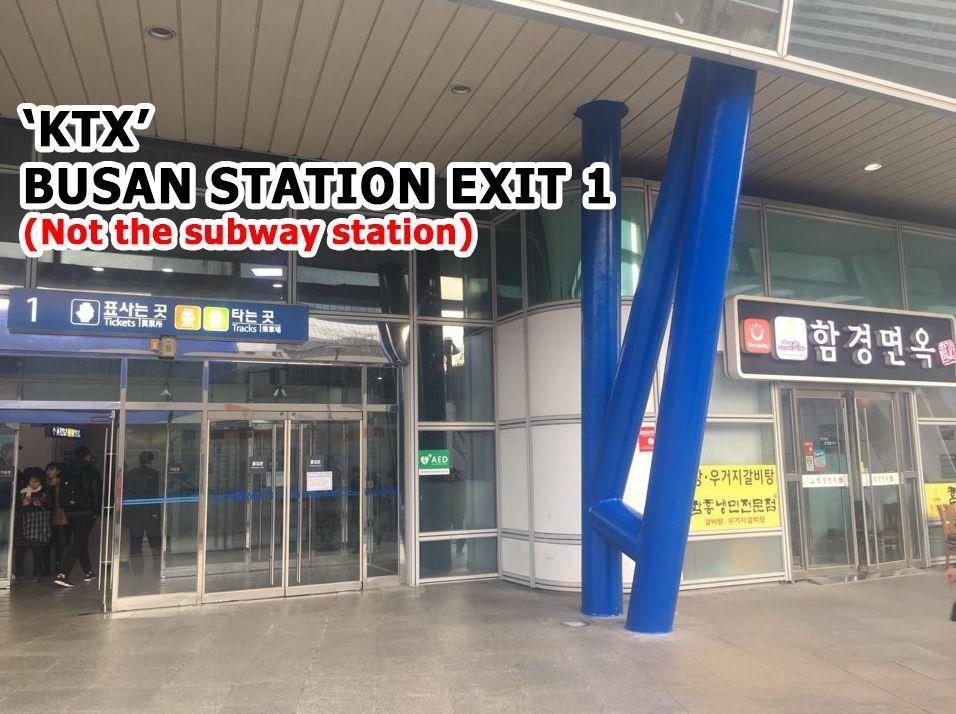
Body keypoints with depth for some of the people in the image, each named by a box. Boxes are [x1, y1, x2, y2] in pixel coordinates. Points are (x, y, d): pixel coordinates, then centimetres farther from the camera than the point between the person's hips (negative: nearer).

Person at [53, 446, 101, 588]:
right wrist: (96, 510, -2)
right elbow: (95, 493, -10)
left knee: (82, 540, 17)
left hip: (70, 512, 6)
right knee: (77, 543, -6)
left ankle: (88, 572, 27)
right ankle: (62, 574, -17)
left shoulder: (66, 471, 8)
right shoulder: (91, 471, -8)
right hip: (86, 512, -6)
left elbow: (62, 494, 11)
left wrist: (66, 508, 17)